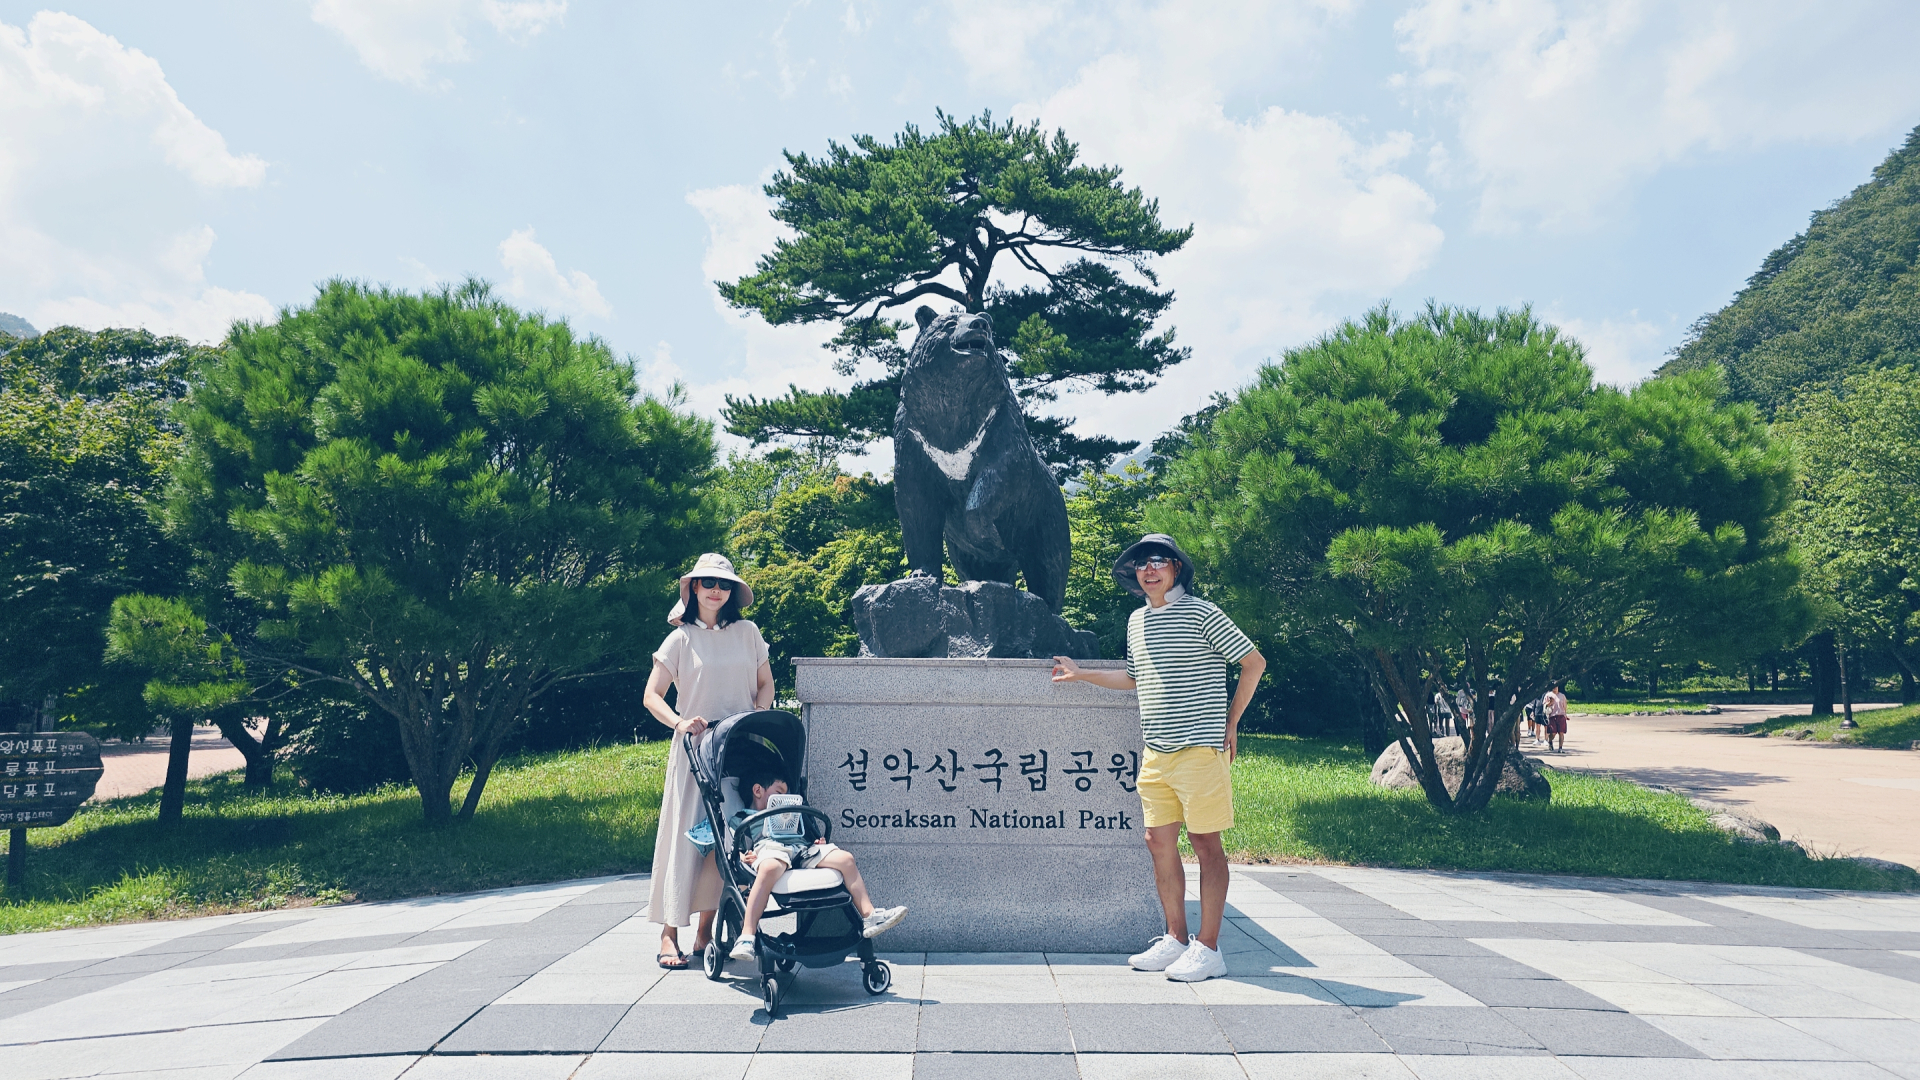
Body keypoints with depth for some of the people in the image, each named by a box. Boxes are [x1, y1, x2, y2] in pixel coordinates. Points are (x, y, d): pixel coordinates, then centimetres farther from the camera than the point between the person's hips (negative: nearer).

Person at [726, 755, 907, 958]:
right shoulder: (739, 819, 26)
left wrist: (817, 844, 15)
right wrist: (743, 857, -11)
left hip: (801, 850, 6)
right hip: (768, 848, -6)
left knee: (845, 858, -14)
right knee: (770, 868, -43)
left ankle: (869, 916, -16)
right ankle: (746, 936, -46)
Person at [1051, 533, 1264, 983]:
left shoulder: (1201, 613, -6)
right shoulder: (1137, 621, 14)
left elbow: (1254, 662, -4)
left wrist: (1230, 723, -3)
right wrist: (1082, 675, 24)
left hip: (1200, 749, -7)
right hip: (1156, 754, 7)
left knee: (1205, 842, -1)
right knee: (1159, 841, 7)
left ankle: (1208, 948, 6)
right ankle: (1176, 940, 19)